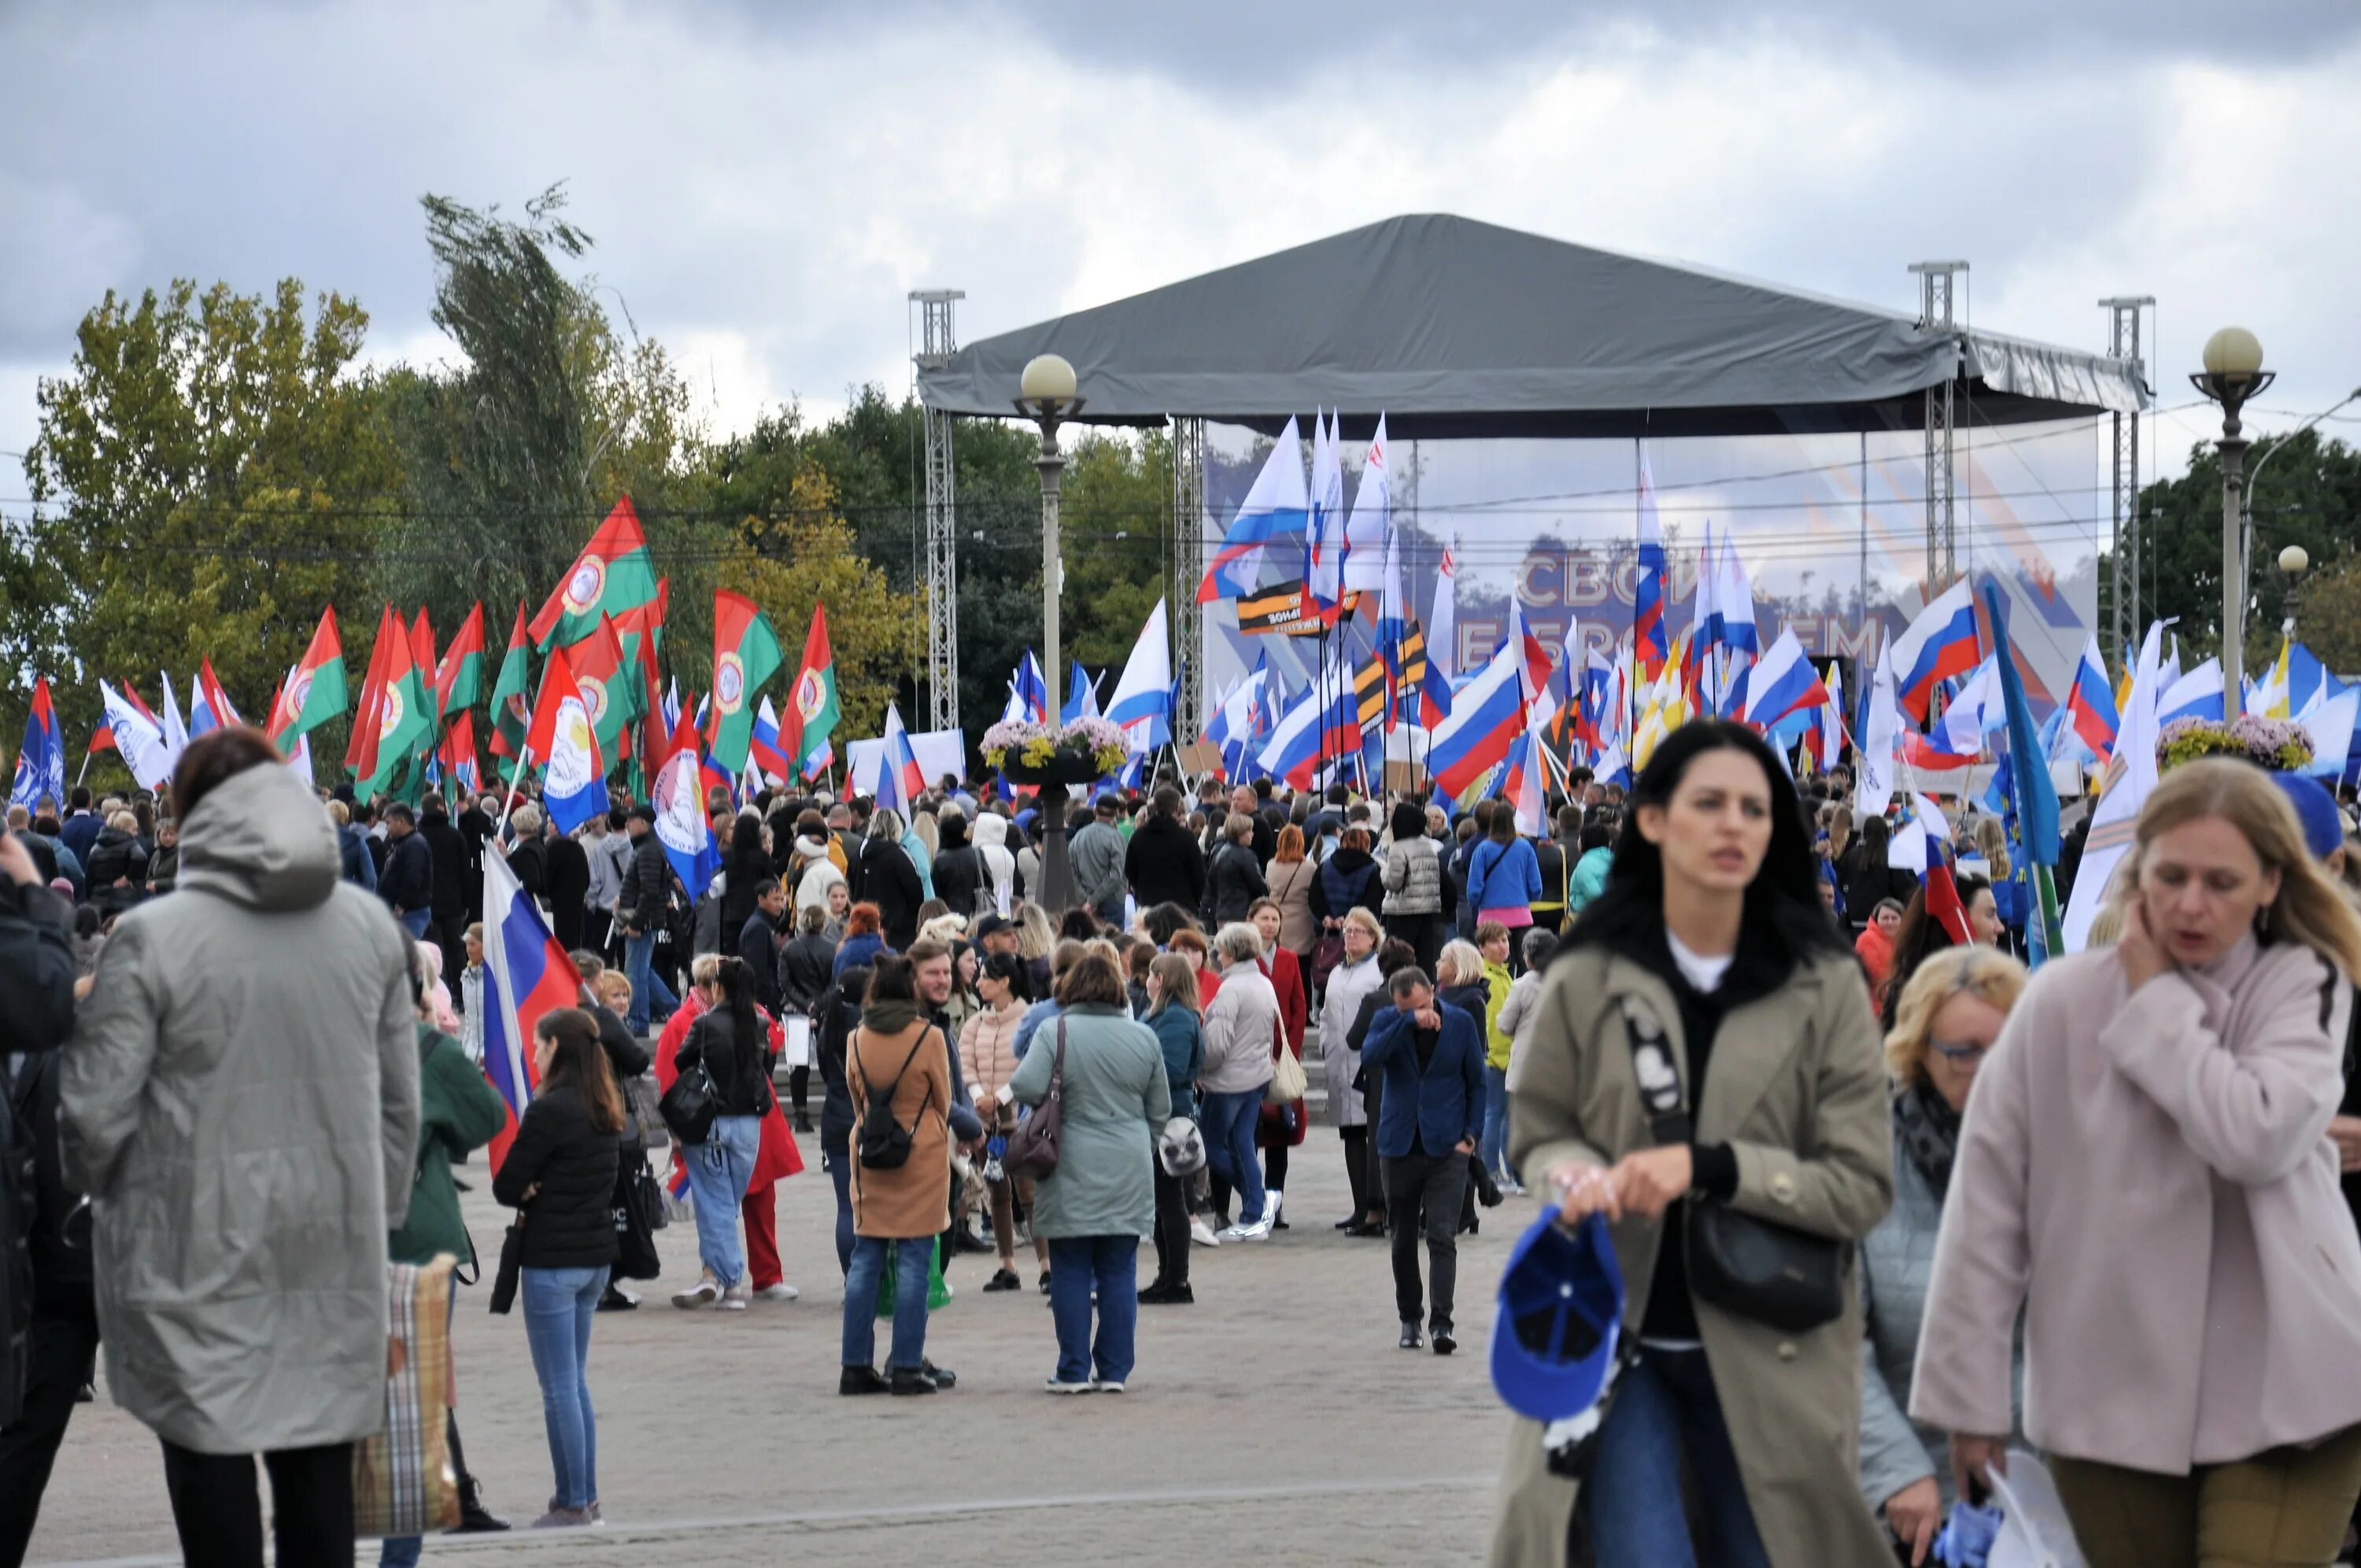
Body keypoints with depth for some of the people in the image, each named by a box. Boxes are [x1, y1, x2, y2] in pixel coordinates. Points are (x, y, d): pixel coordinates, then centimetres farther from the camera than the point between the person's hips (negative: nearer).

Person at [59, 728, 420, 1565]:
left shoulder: (150, 937, -13)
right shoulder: (371, 926, 1)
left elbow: (96, 1107, -9)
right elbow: (401, 1098, 7)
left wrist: (95, 1184, 11)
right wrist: (382, 1209, 19)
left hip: (203, 1241, -4)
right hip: (335, 1244, 4)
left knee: (211, 1448, 5)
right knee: (321, 1452, 12)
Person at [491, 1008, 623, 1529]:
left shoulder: (549, 1111, -17)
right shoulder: (604, 1111, 8)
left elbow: (506, 1185, -16)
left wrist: (530, 1194, 3)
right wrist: (545, 1194, -2)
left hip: (552, 1260, -8)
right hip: (596, 1255, 8)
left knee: (559, 1387, -1)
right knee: (575, 1381, 16)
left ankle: (573, 1502, 1)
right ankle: (586, 1499, 18)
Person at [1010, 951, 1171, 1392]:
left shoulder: (1057, 1033, -7)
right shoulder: (1143, 1037, 5)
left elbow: (1026, 1087, -19)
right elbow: (1160, 1111, 12)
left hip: (1073, 1173, -3)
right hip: (1129, 1174, 3)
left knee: (1071, 1273, 4)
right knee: (1119, 1274, 8)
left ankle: (1074, 1371, 5)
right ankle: (1114, 1371, 9)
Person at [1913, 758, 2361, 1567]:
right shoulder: (2062, 1001, -2)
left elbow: (2257, 1136, -20)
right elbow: (1987, 1206, 1)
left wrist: (2157, 1001, -9)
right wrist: (1968, 1393, 0)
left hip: (2282, 1394, -1)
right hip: (2112, 1402, 1)